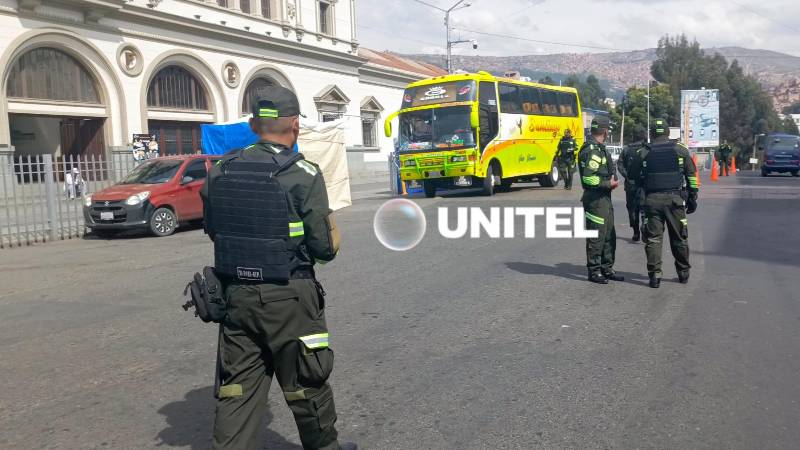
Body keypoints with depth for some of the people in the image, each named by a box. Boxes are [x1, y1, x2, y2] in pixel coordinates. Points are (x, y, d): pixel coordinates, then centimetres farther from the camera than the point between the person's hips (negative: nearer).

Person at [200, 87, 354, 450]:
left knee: (238, 389, 12)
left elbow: (213, 230, 13)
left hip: (235, 295, 4)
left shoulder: (220, 172, 2)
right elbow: (324, 247, -12)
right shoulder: (303, 175, -13)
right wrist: (333, 235, 9)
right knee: (307, 385, 14)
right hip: (288, 298, -4)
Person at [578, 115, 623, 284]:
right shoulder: (593, 150, -18)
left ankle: (607, 269, 26)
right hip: (595, 199, -10)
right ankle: (594, 272, 8)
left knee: (609, 235, 16)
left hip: (604, 198, 10)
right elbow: (588, 178, -25)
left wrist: (610, 180, 10)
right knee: (597, 236, -2)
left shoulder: (599, 149, 15)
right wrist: (608, 184, -15)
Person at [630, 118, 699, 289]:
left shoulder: (643, 153, 5)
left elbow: (636, 178, 11)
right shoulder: (680, 150, 6)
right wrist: (692, 198, 11)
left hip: (652, 199, 0)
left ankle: (654, 275, 0)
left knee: (653, 239, 3)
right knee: (679, 238, 12)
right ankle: (683, 273, 23)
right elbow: (692, 177, 6)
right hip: (675, 198, 1)